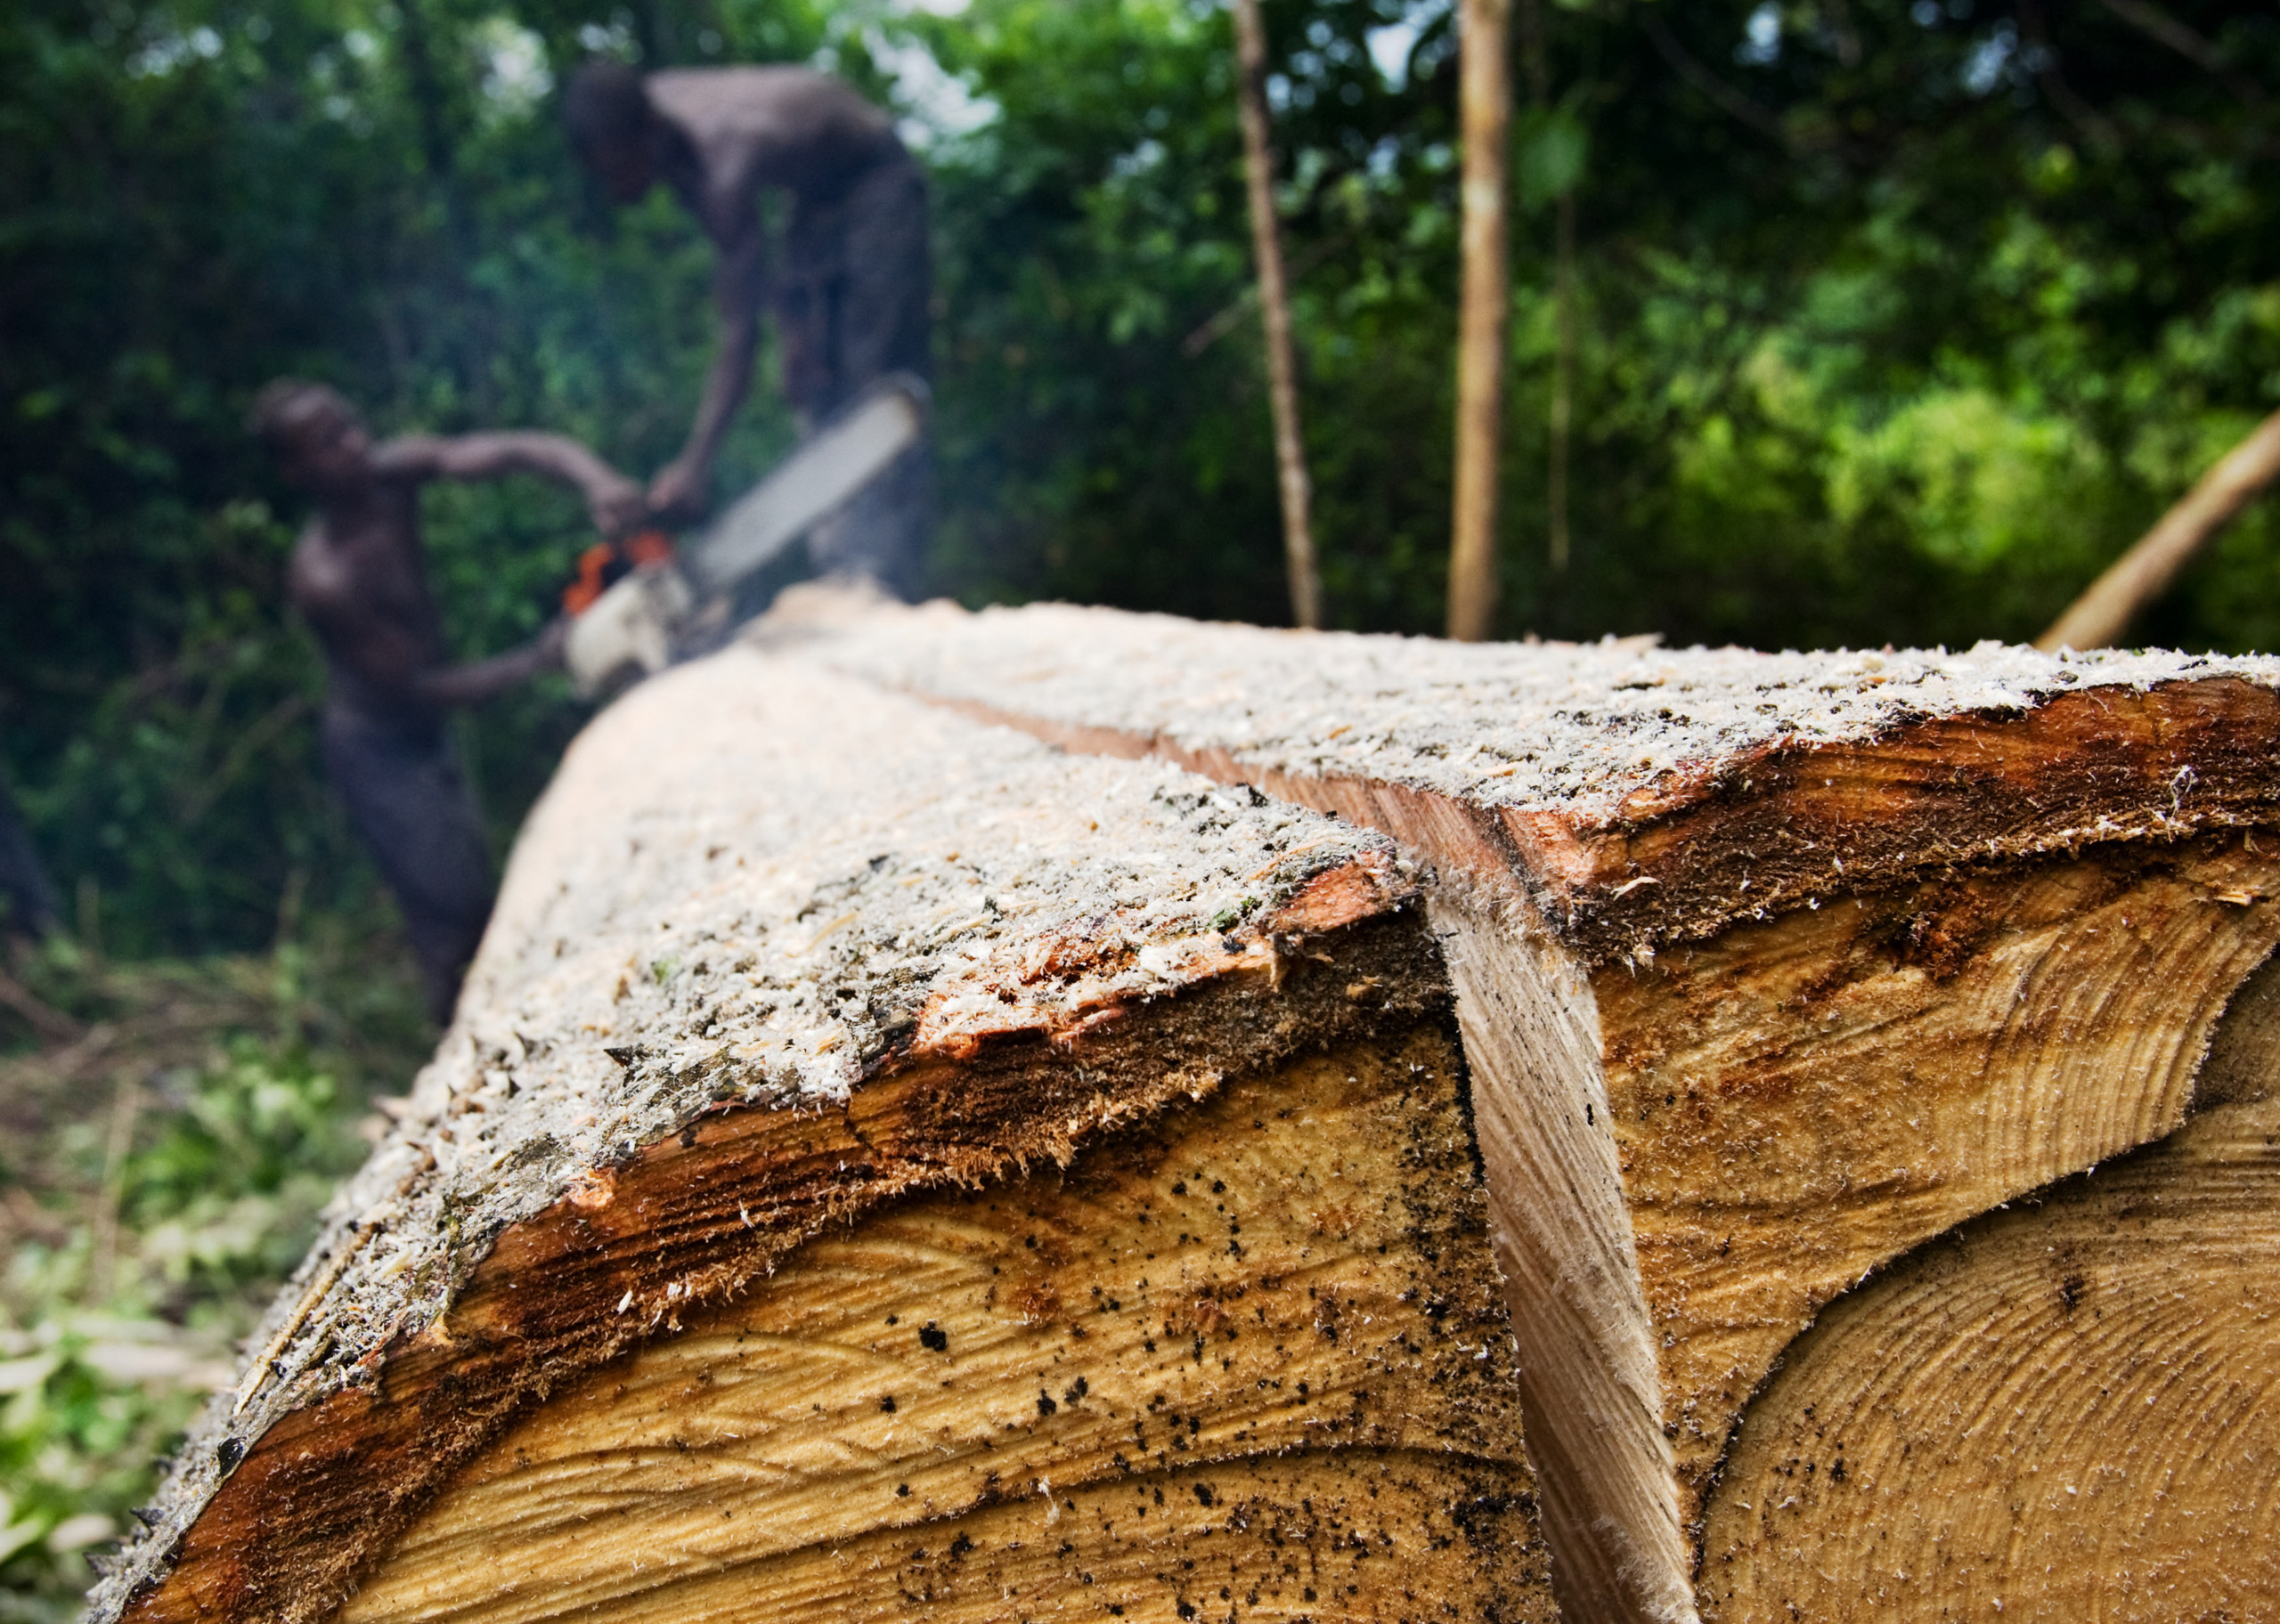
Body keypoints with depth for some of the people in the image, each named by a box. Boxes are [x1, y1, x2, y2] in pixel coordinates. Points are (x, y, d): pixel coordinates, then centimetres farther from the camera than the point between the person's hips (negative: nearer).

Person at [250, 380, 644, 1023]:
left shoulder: (396, 471, -14)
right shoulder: (324, 577, -30)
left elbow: (519, 450, -24)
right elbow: (414, 686, -24)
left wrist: (596, 479, -44)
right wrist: (535, 659, -25)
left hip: (425, 727, 7)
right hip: (377, 746, -7)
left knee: (473, 894, 18)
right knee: (449, 911, -2)